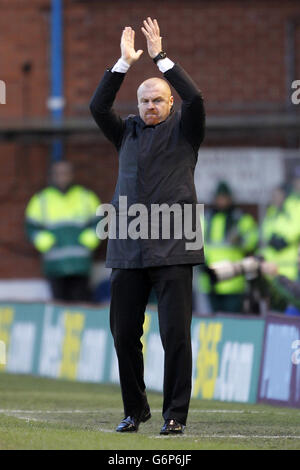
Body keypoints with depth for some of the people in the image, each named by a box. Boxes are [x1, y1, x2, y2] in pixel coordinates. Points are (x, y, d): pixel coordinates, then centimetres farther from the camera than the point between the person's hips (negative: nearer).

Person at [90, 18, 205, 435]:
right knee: (124, 334, 5)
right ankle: (134, 411, 18)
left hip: (172, 250, -4)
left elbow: (195, 99, -10)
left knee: (176, 334, -7)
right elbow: (98, 106, 2)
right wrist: (125, 63, -5)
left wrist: (160, 56, -10)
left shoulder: (184, 130, 8)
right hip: (128, 251, 4)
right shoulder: (127, 132, 16)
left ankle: (176, 415, -3)